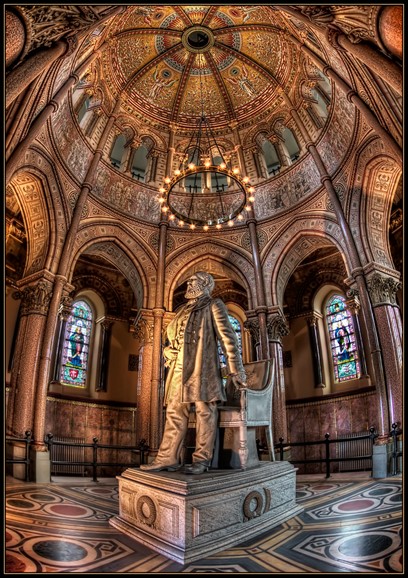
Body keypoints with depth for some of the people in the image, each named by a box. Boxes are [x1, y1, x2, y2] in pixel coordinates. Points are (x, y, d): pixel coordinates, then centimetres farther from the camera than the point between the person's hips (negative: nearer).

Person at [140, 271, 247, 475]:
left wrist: (235, 369, -9)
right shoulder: (183, 310, 25)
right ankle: (168, 458, 9)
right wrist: (169, 352, 8)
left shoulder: (213, 306, 6)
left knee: (204, 410, -3)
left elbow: (227, 337, -2)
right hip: (179, 367, 7)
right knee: (174, 412, 5)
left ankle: (202, 459, 2)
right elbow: (172, 337, 31)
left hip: (202, 366, -6)